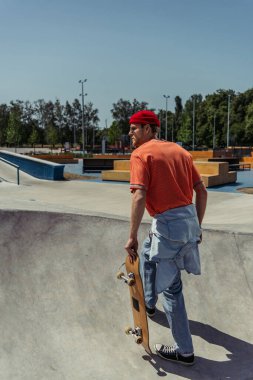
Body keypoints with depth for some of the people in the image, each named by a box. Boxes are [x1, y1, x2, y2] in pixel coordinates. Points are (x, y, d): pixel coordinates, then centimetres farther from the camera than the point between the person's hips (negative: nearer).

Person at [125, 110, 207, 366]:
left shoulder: (140, 154, -7)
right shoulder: (179, 150, 13)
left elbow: (139, 197, -20)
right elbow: (202, 191, 12)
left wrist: (132, 237, -16)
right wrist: (197, 226, 20)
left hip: (167, 223, -8)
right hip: (190, 219, 8)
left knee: (171, 287, 4)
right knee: (147, 252, 32)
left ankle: (184, 351, 15)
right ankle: (149, 303, 49)